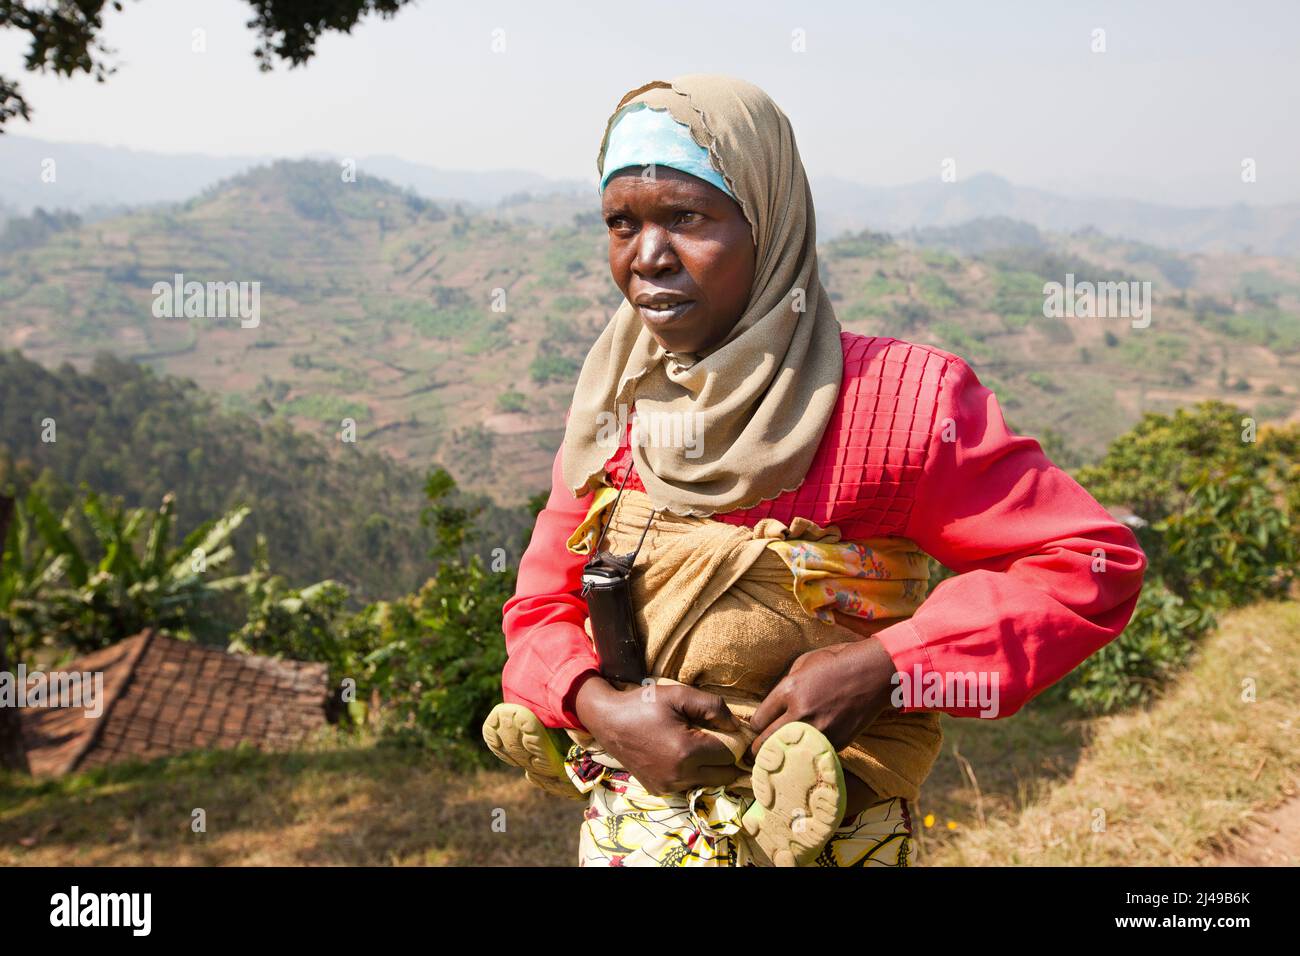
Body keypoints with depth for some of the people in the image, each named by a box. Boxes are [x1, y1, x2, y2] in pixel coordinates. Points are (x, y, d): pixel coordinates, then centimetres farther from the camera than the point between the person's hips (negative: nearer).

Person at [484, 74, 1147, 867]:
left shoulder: (893, 399, -17)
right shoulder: (612, 403, -3)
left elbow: (1095, 562, -15)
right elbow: (543, 604, 4)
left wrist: (879, 668, -23)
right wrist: (602, 707, -18)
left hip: (819, 840, -4)